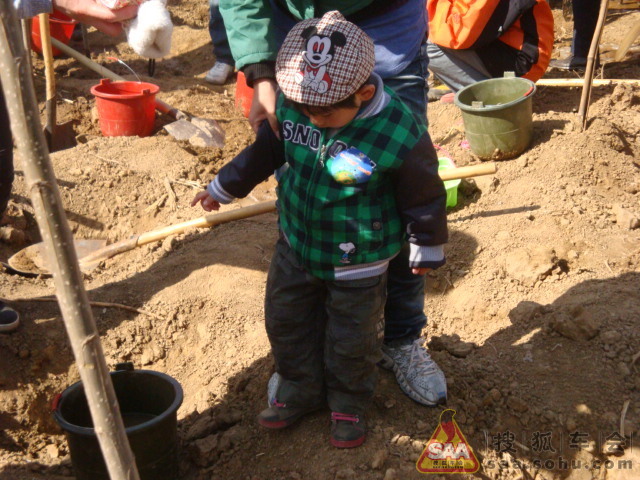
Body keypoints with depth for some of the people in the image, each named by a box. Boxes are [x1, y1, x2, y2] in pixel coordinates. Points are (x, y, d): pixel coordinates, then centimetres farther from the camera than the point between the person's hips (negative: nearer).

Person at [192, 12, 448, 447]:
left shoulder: (399, 135, -29)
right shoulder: (290, 105, -16)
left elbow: (425, 198, -14)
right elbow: (265, 151, 4)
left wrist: (428, 250, -2)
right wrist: (223, 188, 15)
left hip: (358, 264, -4)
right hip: (296, 247, 5)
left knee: (351, 341, 13)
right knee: (286, 321, 19)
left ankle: (349, 403, 42)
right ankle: (300, 390, 44)